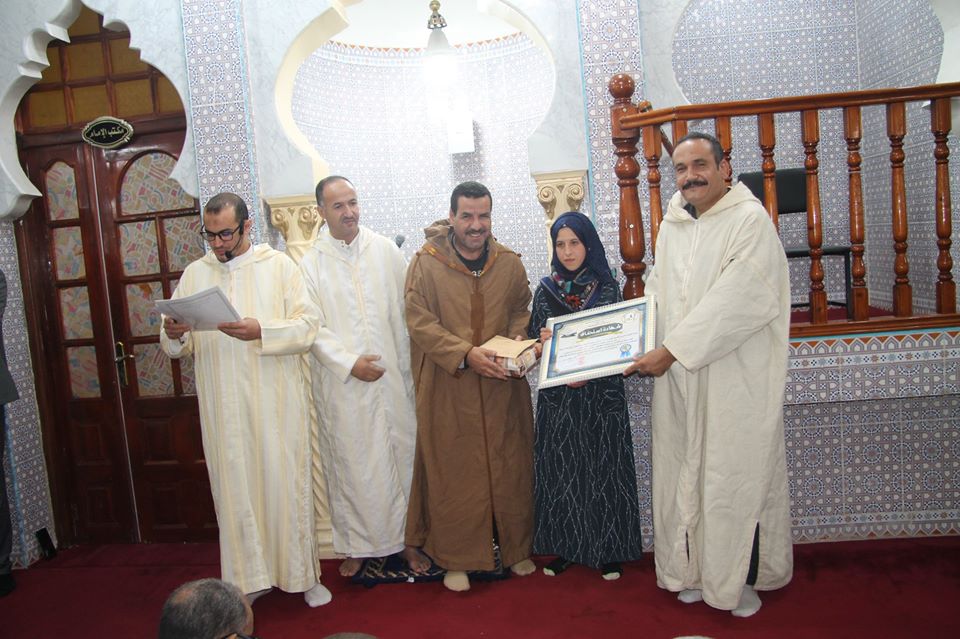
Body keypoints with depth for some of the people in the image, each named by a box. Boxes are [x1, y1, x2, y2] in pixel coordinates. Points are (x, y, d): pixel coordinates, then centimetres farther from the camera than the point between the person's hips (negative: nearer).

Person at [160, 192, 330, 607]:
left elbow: (306, 326, -7)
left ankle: (302, 573, 19)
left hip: (277, 403, -2)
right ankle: (248, 578, 21)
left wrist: (261, 331, -23)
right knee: (234, 488, 6)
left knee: (286, 483, 4)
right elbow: (178, 347, 11)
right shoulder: (194, 274, 11)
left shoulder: (279, 265, 2)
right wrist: (173, 335, -13)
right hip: (223, 409, 3)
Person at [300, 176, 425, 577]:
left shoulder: (386, 251, 3)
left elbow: (408, 310, 5)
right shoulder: (311, 264, 0)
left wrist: (414, 364, 2)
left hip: (394, 377, 1)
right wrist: (349, 363, -14)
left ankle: (406, 537, 24)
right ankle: (357, 544, 23)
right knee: (350, 463, 8)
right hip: (342, 384, -1)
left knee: (402, 454, 8)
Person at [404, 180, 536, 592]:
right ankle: (456, 558, 21)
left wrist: (517, 341, -6)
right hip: (448, 390, -2)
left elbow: (522, 310, 15)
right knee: (453, 471, 5)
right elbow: (419, 323, -11)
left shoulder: (509, 263, 4)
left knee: (510, 467, 10)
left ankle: (516, 547, 29)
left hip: (502, 387, 3)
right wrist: (465, 354, -21)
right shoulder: (426, 264, -6)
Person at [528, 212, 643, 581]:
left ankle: (607, 550, 15)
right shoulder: (546, 290, 6)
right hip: (557, 395, 2)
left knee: (603, 466, 3)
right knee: (560, 468, 5)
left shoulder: (608, 289, 1)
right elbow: (533, 342, 8)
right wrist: (543, 342, -15)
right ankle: (566, 547, 17)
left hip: (601, 393, -1)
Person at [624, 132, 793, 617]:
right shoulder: (670, 227, 13)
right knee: (685, 473, 10)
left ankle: (744, 578, 22)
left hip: (737, 380, -6)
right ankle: (696, 569, 26)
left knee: (737, 474, 3)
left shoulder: (750, 220, -9)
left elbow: (734, 301, -19)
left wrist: (672, 350, -19)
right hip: (678, 377, 6)